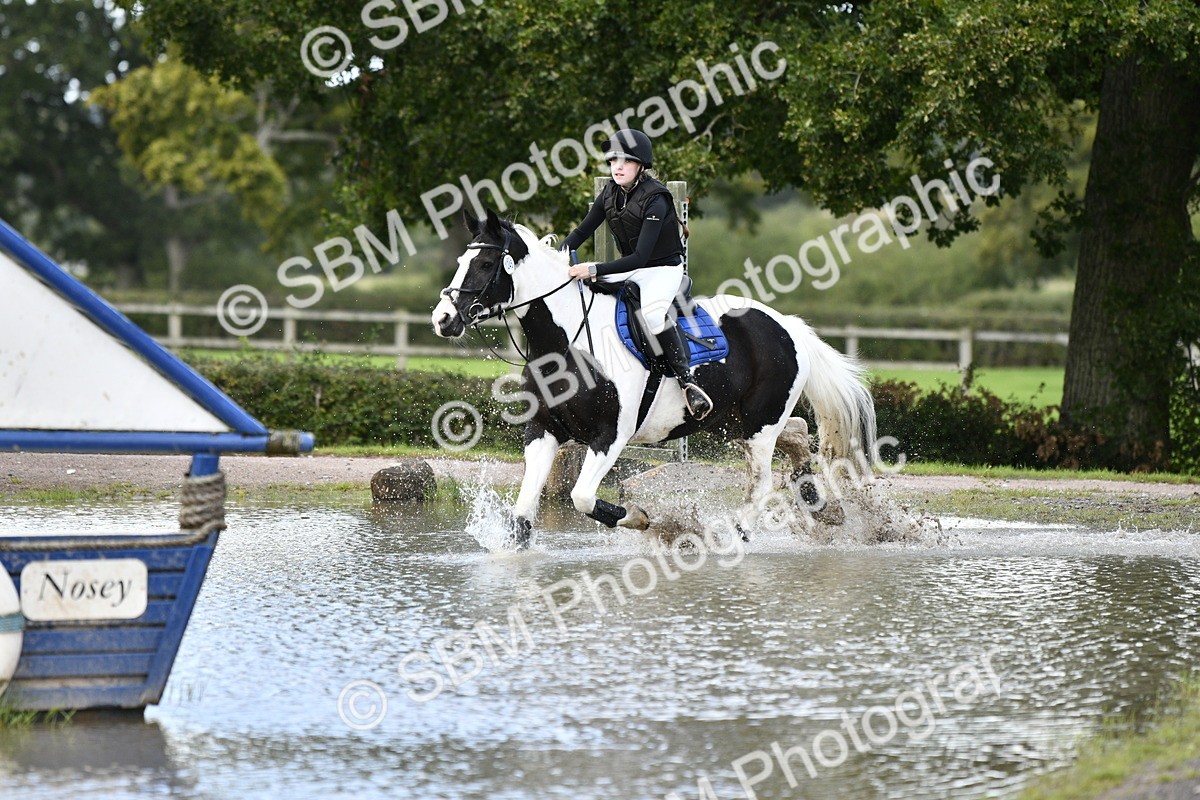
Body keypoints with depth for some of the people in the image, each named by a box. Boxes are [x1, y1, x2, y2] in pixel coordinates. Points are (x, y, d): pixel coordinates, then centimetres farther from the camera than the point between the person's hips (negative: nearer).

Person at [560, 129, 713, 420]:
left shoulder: (655, 200, -24)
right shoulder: (611, 193, -1)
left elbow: (640, 257, -30)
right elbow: (582, 232, 6)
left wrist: (594, 270, -37)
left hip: (664, 268, -8)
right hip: (629, 268, 8)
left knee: (652, 311, -38)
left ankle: (687, 379, -31)